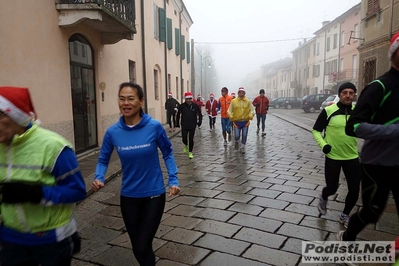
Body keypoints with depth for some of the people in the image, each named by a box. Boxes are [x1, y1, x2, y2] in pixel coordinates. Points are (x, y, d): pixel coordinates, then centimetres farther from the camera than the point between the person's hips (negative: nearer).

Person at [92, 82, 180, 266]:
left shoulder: (154, 127, -16)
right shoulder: (112, 132, -10)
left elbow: (167, 153, -2)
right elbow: (103, 160, 2)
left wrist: (173, 180, -12)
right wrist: (98, 178, -17)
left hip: (154, 195, -2)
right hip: (128, 197, 3)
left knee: (143, 248, -1)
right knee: (137, 248, 18)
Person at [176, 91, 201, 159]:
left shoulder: (195, 106, -6)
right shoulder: (182, 106, -6)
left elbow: (199, 114, 7)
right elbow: (178, 115, 5)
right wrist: (178, 123, 6)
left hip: (192, 126, 0)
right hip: (184, 126, 0)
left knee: (191, 139, 3)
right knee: (184, 139, -1)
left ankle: (190, 152, 18)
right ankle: (186, 145, 35)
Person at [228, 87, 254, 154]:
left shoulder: (248, 101, 3)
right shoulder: (233, 101, 0)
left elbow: (251, 110, 5)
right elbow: (229, 110, 1)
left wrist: (251, 115, -17)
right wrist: (230, 115, -19)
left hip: (245, 122, 1)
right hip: (237, 122, -1)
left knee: (244, 136, 6)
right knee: (237, 136, -2)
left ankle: (242, 147, 25)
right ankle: (236, 141, 33)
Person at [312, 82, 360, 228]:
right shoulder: (328, 111, -11)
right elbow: (316, 130, -3)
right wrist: (323, 144, -16)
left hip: (352, 157, 3)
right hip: (333, 157, -3)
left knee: (354, 190, 6)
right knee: (332, 188, 5)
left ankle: (345, 215, 32)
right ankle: (323, 198, 43)